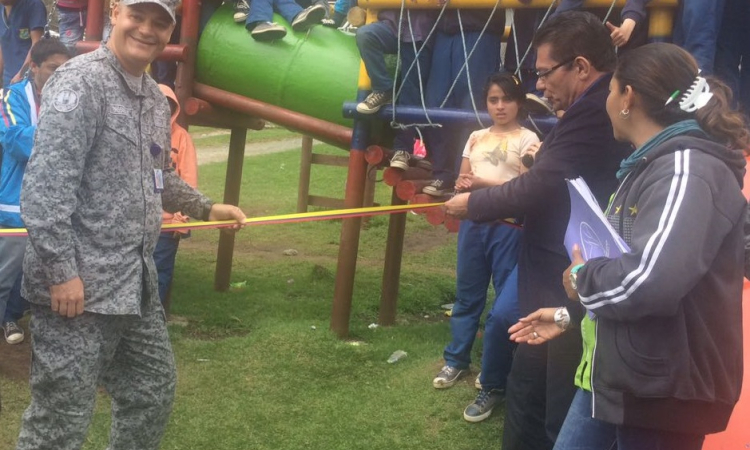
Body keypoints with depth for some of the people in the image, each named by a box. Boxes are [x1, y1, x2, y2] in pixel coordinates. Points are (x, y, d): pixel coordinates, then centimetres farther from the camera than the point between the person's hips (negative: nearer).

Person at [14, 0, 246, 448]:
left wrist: (206, 208, 26)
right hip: (76, 285, -9)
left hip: (137, 282, 9)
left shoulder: (155, 98, 13)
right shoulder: (80, 82, -14)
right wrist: (62, 272, -22)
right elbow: (44, 187, -20)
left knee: (153, 394, 21)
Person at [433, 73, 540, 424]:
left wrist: (485, 183, -19)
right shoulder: (476, 138, 13)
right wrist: (463, 185, -9)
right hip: (473, 221, 5)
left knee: (507, 307, -3)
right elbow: (461, 181, 14)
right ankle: (456, 360, 31)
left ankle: (493, 385, 4)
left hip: (507, 226, -5)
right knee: (467, 295, 15)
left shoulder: (527, 139, -2)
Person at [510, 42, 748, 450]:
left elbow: (652, 278, -35)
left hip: (662, 388, -10)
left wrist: (583, 279, -16)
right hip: (614, 374, 10)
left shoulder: (687, 170, -20)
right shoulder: (651, 166, 13)